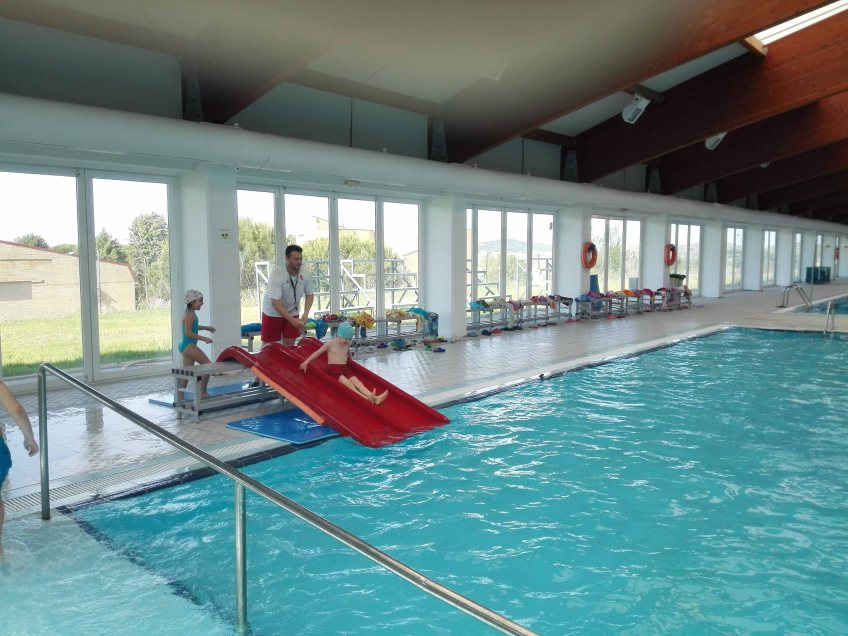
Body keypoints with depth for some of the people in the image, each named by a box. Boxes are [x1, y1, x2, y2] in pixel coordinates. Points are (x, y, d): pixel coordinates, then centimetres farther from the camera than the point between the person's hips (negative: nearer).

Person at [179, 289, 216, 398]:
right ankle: (203, 392, -3)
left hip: (185, 346, 10)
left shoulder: (190, 313, 12)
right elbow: (188, 333, -22)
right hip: (189, 346, -10)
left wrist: (205, 327, 23)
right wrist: (204, 338, -21)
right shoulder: (190, 315, -18)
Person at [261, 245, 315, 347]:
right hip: (273, 313, -4)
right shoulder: (277, 275, -29)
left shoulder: (305, 275, -16)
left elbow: (310, 294, -1)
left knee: (289, 345, 5)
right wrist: (292, 320, -39)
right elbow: (275, 302, -33)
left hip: (292, 312, 4)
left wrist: (305, 313, -17)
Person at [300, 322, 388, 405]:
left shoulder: (347, 345, 12)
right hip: (333, 369, -6)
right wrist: (306, 362, -4)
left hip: (345, 368, 6)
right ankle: (365, 398, -51)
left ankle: (375, 398, -38)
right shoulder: (330, 344, -3)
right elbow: (317, 353, -1)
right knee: (349, 384, -28)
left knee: (358, 383, -17)